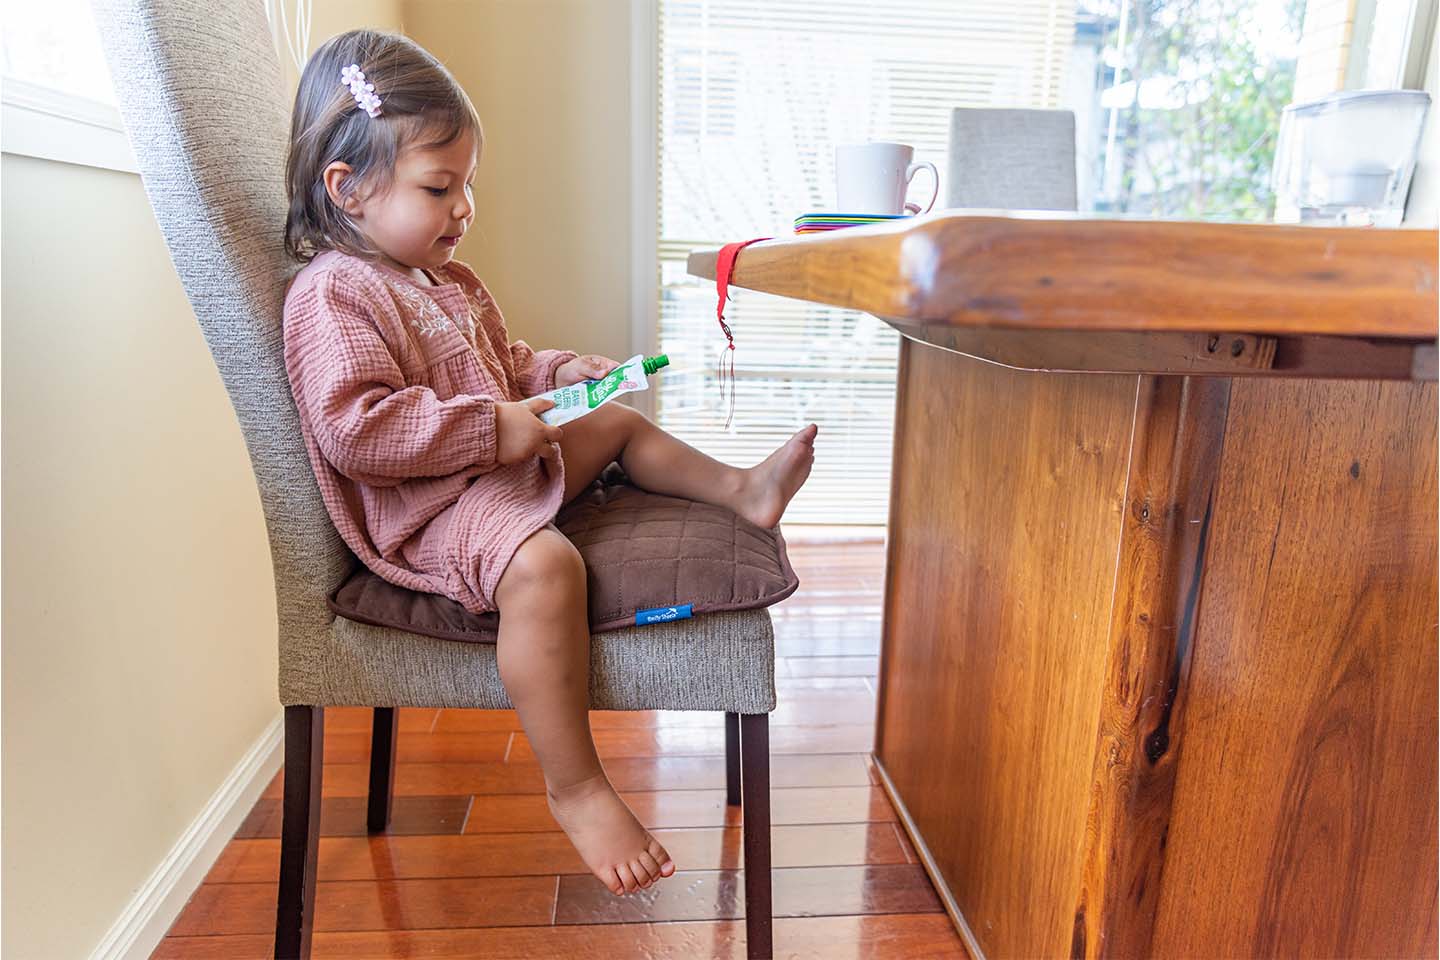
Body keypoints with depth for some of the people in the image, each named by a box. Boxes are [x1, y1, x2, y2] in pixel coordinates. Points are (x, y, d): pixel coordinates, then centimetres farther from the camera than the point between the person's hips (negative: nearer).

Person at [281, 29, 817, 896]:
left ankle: (741, 490, 25)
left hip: (502, 464, 11)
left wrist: (563, 372, 8)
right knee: (544, 564, -36)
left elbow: (505, 364, 28)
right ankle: (575, 785, -24)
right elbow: (351, 428, -26)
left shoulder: (452, 284, 16)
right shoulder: (333, 295, -15)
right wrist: (491, 428, -27)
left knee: (621, 422, 18)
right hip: (429, 506, -10)